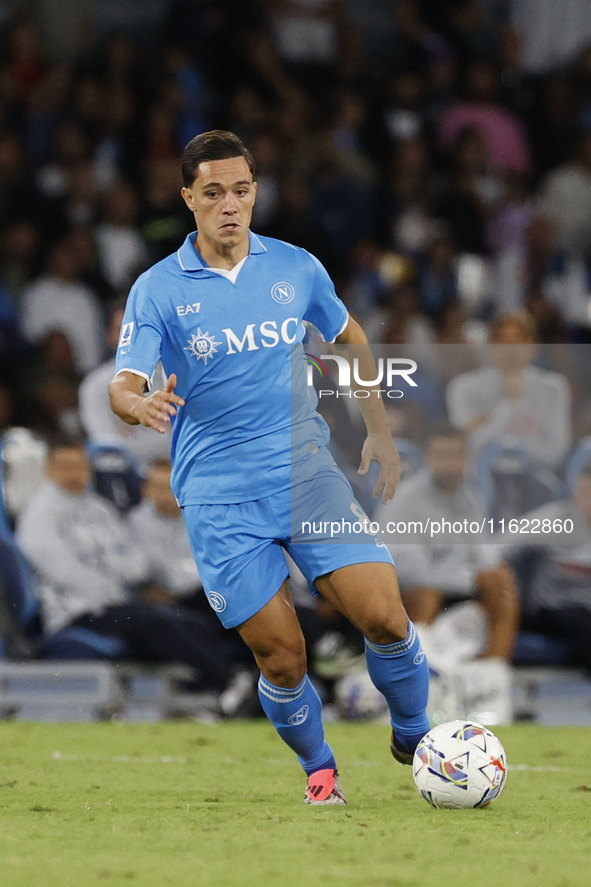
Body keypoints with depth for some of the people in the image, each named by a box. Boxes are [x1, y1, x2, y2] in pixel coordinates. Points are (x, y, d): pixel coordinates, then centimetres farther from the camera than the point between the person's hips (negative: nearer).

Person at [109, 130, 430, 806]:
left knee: (384, 616, -12)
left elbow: (349, 338, 23)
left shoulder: (296, 267, 5)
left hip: (308, 472, 2)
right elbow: (123, 387, -11)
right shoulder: (157, 289, -3)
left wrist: (379, 431, 19)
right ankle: (318, 765, 20)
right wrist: (140, 404, -35)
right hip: (218, 498, -2)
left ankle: (413, 735, 14)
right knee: (282, 657, -8)